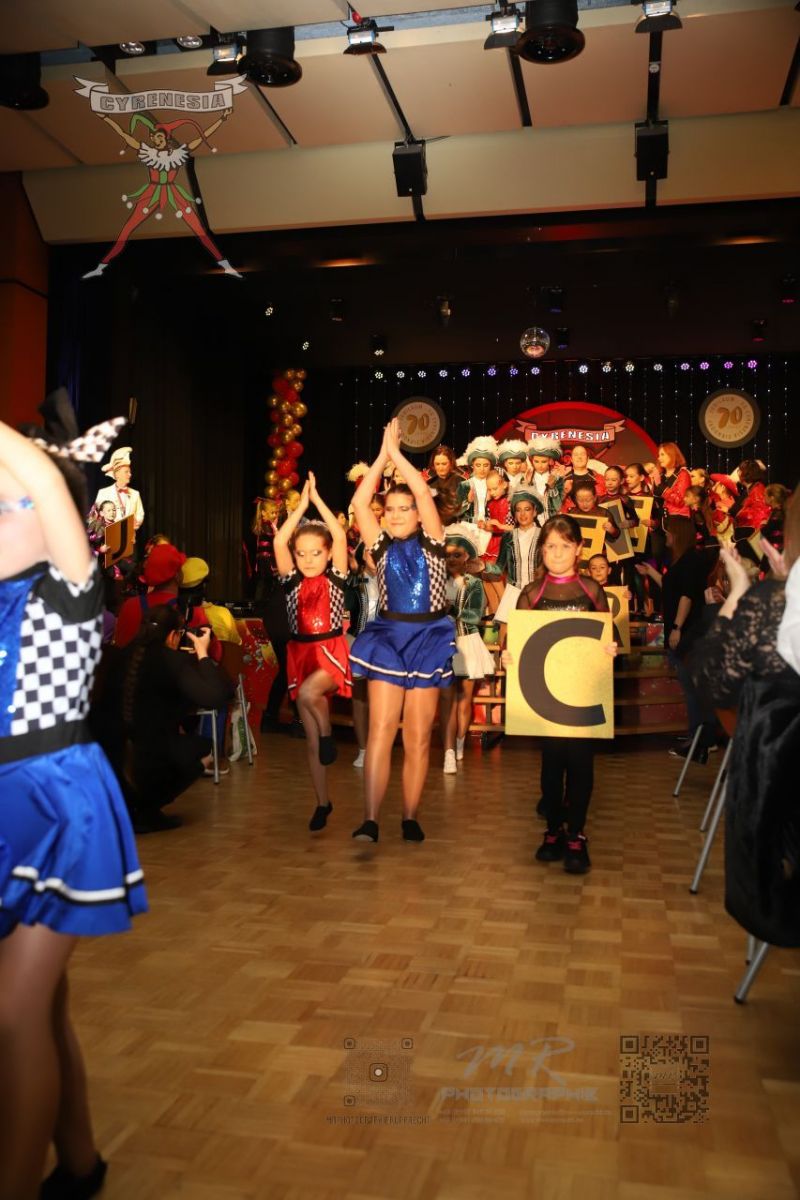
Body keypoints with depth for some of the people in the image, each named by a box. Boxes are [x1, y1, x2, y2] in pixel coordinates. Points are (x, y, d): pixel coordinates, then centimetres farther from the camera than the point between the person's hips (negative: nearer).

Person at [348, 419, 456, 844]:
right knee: (380, 730, -8)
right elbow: (359, 502, 0)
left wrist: (397, 451, -2)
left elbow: (424, 492, -7)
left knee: (418, 737, 3)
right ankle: (370, 819, -11)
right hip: (388, 636, 1)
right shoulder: (382, 546, 10)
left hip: (428, 638, -1)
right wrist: (382, 454, 0)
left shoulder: (431, 542, 5)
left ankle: (410, 817, 11)